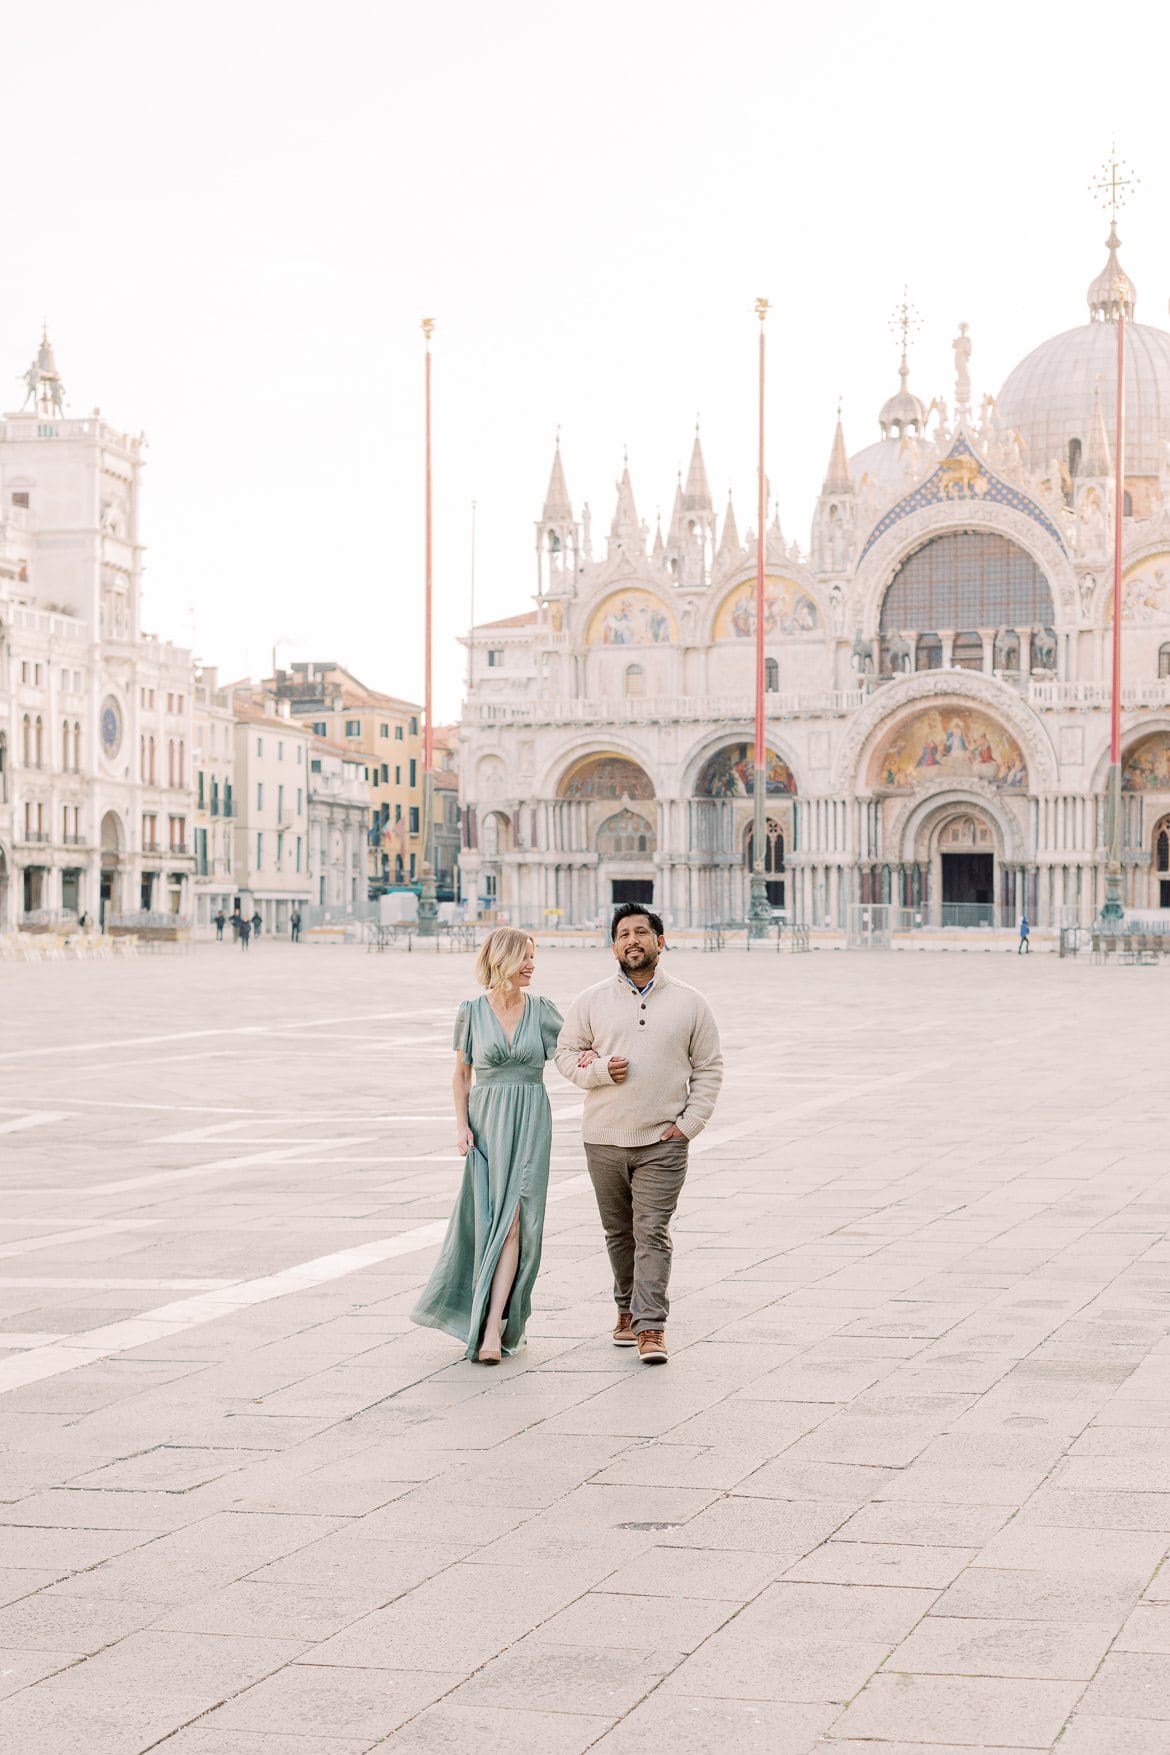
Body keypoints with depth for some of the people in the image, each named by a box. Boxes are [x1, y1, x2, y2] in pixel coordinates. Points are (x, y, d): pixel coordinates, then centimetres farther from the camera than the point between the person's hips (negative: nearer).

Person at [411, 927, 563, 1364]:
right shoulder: (472, 1012, 2)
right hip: (487, 1124, 0)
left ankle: (492, 1327, -13)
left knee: (513, 1221, -10)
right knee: (493, 1219, -1)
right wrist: (461, 1125, -2)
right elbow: (461, 1074, 9)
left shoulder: (541, 1011, 4)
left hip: (530, 1123, 0)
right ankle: (491, 1322, 17)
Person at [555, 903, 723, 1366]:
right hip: (605, 1140, 2)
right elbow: (566, 1053, 9)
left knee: (652, 1232, -9)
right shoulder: (592, 1002, 5)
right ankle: (628, 1310, 27)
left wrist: (689, 1123, -4)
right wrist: (598, 1069, -12)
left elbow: (709, 1069, 6)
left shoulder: (689, 1003, 3)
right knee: (619, 1232, 11)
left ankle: (650, 1327, -11)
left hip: (663, 1142, -2)